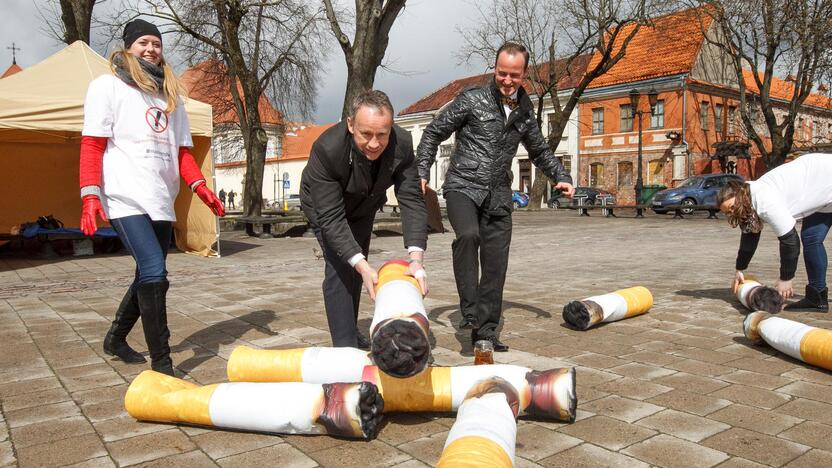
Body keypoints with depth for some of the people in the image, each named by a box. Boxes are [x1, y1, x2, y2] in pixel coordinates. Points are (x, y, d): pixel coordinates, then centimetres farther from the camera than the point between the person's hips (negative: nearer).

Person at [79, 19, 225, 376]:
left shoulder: (170, 96, 20)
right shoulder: (107, 86, 4)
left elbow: (182, 150, 16)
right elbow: (92, 145, -3)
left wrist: (200, 186, 0)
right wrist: (90, 195, -15)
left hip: (161, 200, 6)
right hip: (126, 198, -6)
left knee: (149, 276, 11)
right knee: (154, 272, -19)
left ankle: (115, 339, 33)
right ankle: (161, 363, -12)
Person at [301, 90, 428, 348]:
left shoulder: (402, 144, -34)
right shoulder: (326, 148, -42)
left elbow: (412, 200, -32)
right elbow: (331, 217, -39)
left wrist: (416, 257, -44)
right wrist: (362, 265, -47)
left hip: (364, 205, 4)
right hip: (325, 205, -4)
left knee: (356, 268, 16)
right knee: (339, 267, -19)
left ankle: (351, 331, 37)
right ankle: (345, 345, -10)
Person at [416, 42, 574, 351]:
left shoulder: (525, 114, 12)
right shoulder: (472, 100, -2)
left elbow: (540, 152, 26)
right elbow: (433, 133, 2)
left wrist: (562, 177, 11)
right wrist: (422, 172, -8)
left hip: (498, 196, 4)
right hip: (463, 187, -4)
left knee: (495, 265, 2)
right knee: (468, 235, -33)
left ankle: (485, 329, 14)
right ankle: (470, 310, -22)